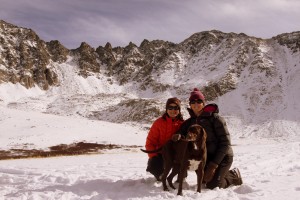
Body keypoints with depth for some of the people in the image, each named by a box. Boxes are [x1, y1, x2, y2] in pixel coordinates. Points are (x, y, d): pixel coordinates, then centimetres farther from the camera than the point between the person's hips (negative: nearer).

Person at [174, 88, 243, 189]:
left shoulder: (214, 118, -14)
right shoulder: (190, 122, 5)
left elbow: (225, 142, -16)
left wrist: (214, 164, -19)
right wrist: (178, 136, -32)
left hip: (222, 157, -7)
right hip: (205, 157, 7)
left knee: (212, 185, -16)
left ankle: (234, 176, 11)